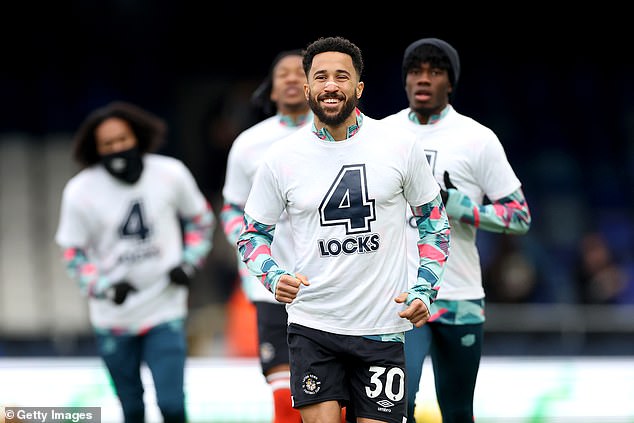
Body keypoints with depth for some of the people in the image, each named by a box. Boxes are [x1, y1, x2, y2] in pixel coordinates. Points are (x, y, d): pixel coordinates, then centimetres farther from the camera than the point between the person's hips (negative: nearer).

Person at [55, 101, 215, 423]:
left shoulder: (171, 174, -4)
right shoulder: (80, 191, -7)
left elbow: (201, 220, 12)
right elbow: (74, 255, 0)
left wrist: (189, 263, -3)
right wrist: (106, 287, -17)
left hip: (165, 312, 0)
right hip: (113, 319, 0)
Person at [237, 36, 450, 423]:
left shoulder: (401, 146, -1)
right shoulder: (281, 157, -1)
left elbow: (434, 220, 11)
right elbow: (254, 232, 10)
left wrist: (425, 290, -2)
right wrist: (274, 277, -10)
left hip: (382, 329, 0)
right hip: (312, 327, 0)